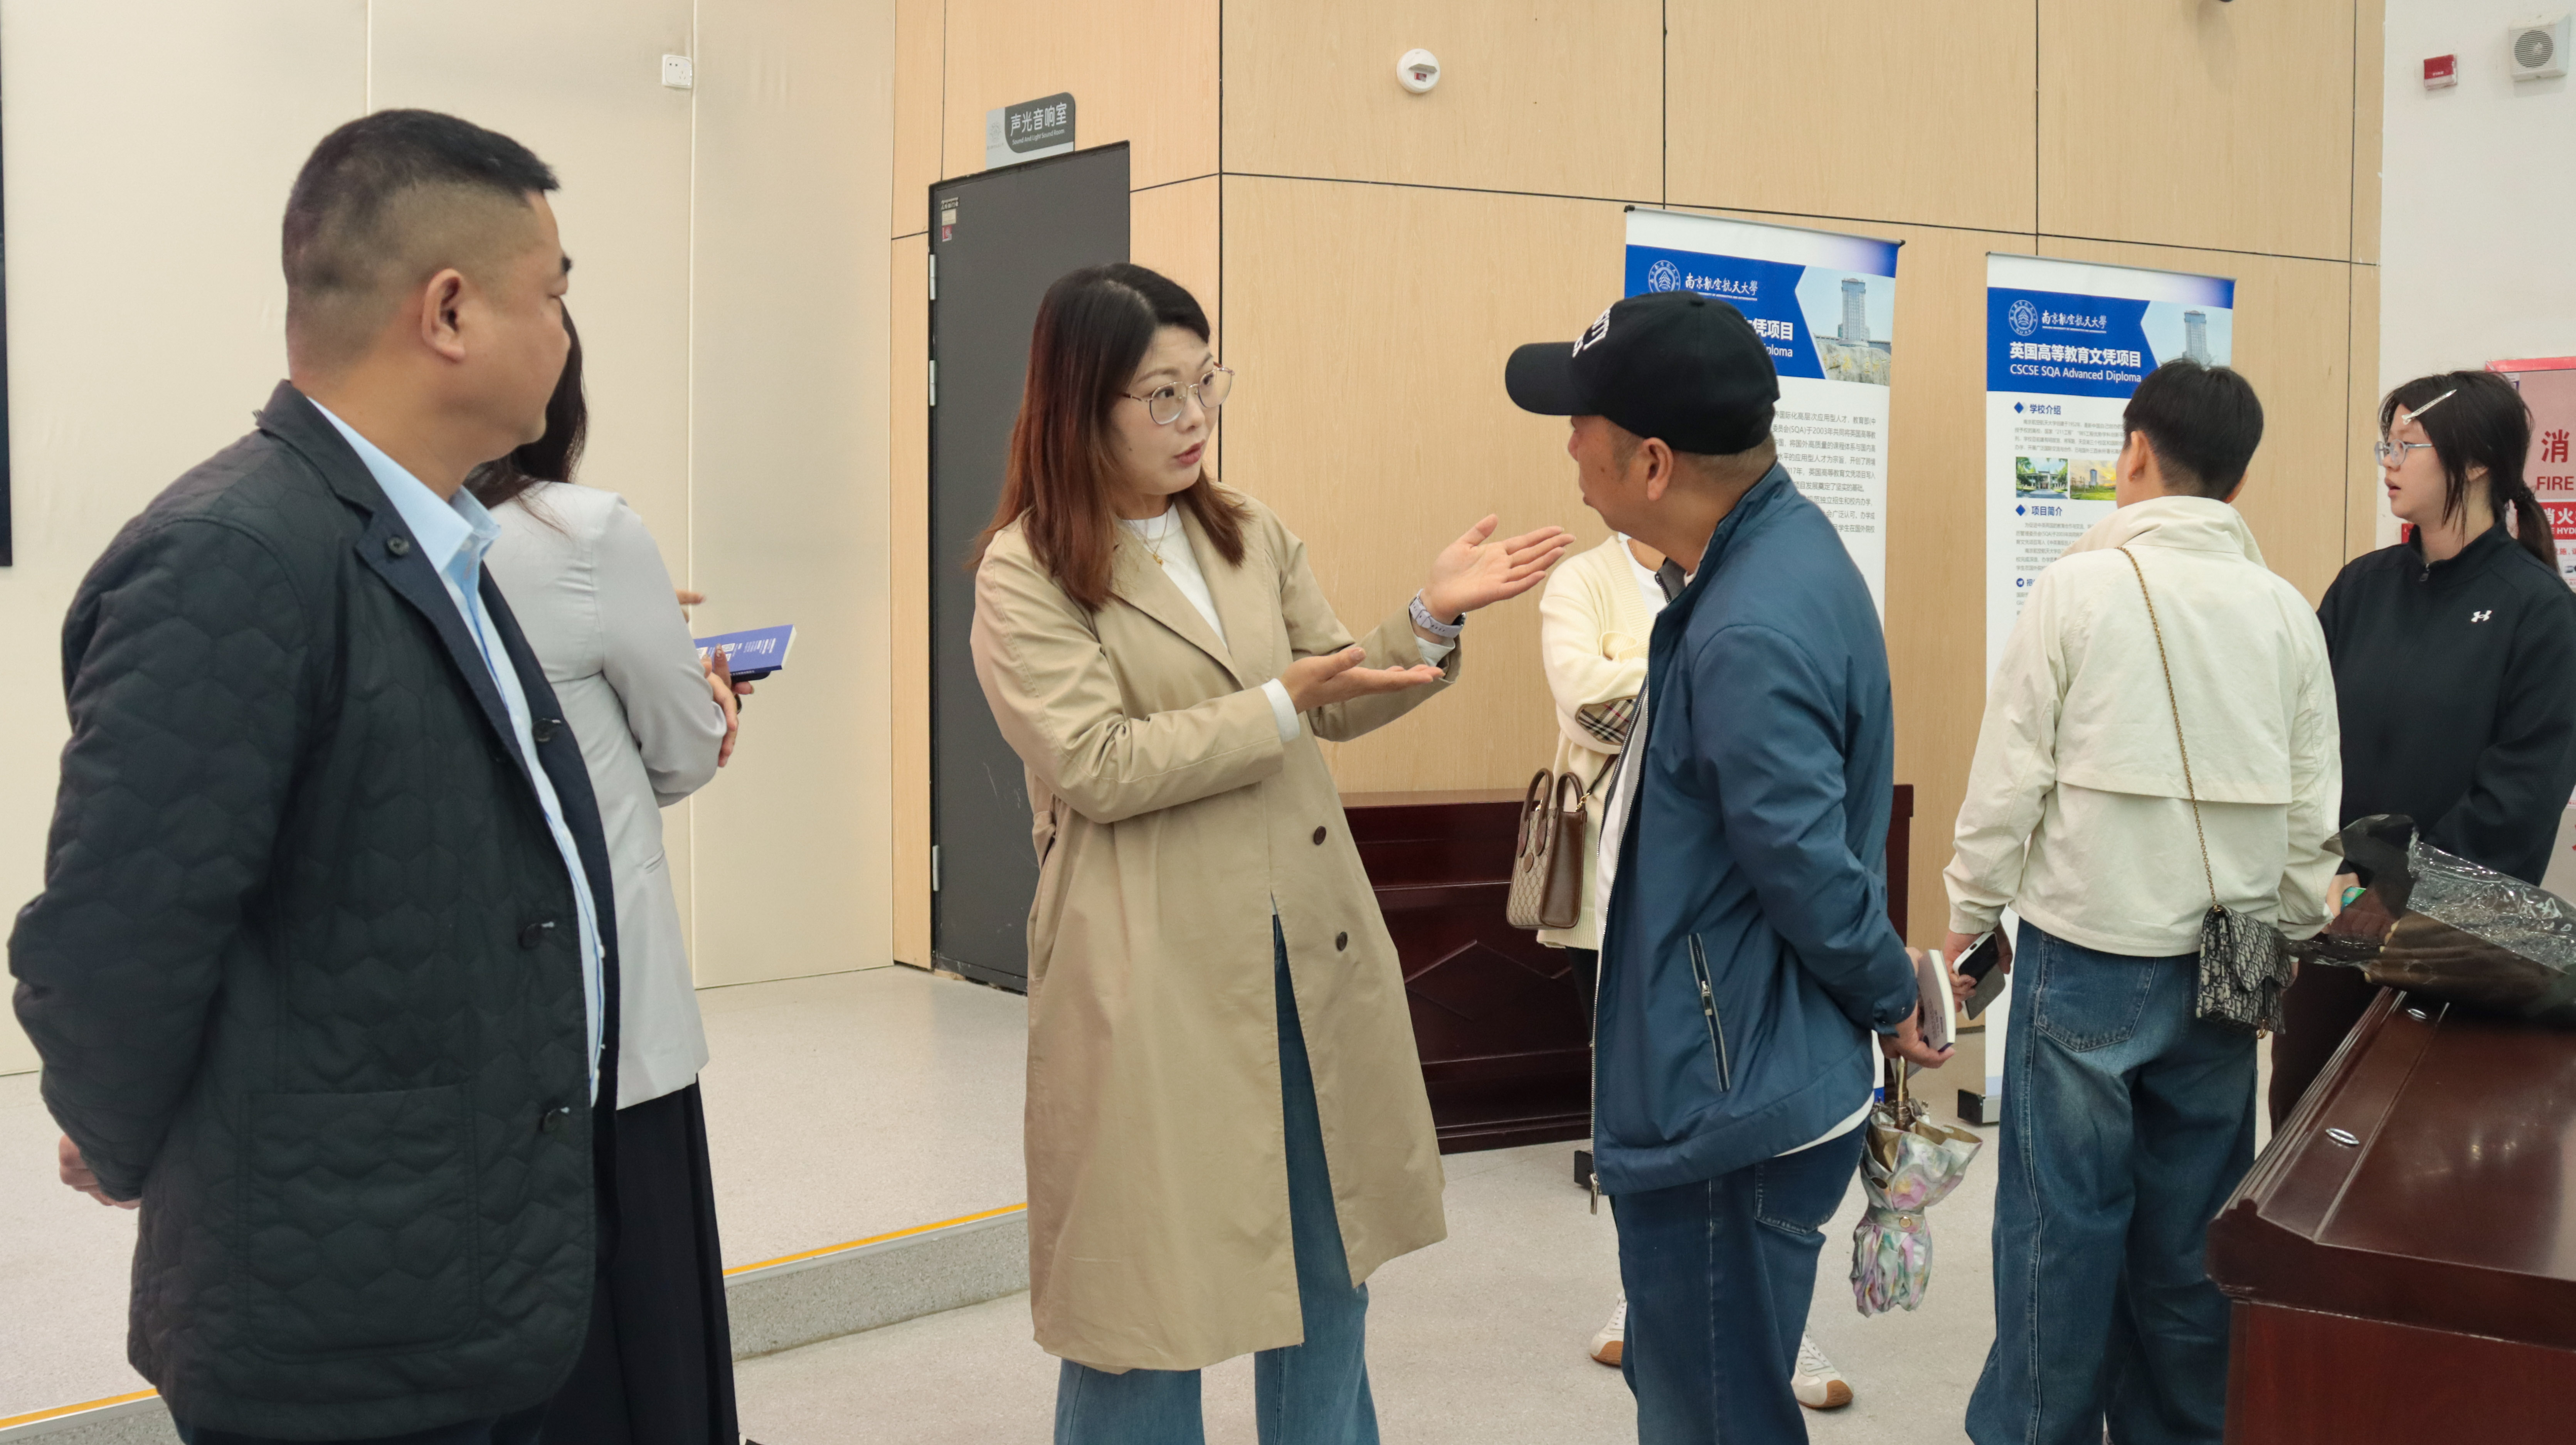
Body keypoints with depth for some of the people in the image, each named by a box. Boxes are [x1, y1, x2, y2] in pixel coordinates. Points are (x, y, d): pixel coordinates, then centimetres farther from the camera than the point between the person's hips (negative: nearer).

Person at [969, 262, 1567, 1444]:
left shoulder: (1252, 537, 10)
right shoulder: (1027, 573, -8)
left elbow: (1339, 707, 13)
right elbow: (1096, 768, -16)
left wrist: (1430, 617, -4)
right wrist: (1281, 705, -19)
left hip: (1308, 946, 6)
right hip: (1155, 972, -6)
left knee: (1328, 1255, 17)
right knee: (1147, 1277, 6)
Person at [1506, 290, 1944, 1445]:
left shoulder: (1751, 635, -28)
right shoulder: (1780, 543, 5)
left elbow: (1811, 872, -25)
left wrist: (1893, 1001, -7)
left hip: (1729, 1118, -10)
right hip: (1712, 1088, 10)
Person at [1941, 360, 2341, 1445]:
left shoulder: (2081, 586, -9)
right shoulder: (2284, 611, 2)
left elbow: (2011, 775, -8)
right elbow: (2311, 812, 5)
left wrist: (1970, 917, 3)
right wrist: (2289, 935, 18)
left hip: (2086, 955, -3)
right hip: (2223, 969, 4)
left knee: (2063, 1217, 5)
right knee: (2189, 1229, 12)